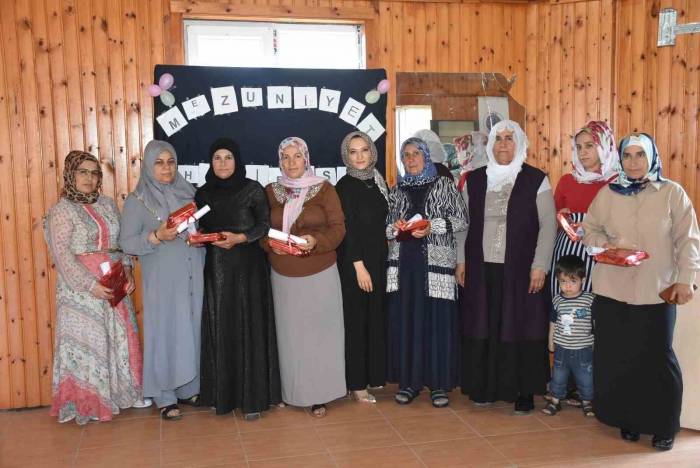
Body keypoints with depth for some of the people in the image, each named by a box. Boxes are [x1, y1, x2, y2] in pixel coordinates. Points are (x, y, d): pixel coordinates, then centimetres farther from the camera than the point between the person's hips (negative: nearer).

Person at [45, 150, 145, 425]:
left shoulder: (107, 204, 9)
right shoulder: (61, 210, -7)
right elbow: (62, 255, -14)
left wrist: (127, 272, -1)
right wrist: (91, 285, -20)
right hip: (81, 286, -5)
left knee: (120, 337, 10)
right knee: (86, 340, 3)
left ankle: (121, 391, 23)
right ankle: (86, 403, 15)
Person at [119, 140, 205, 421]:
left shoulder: (188, 193, 11)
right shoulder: (137, 201, -2)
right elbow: (126, 242, -6)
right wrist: (156, 237, -21)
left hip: (193, 276, 4)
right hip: (162, 279, -4)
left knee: (192, 330, 9)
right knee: (165, 332, 0)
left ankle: (188, 388, 23)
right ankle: (165, 397, 12)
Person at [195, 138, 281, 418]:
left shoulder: (253, 190, -1)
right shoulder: (203, 193, 11)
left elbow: (265, 225, -4)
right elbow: (200, 228, 17)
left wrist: (240, 238, -17)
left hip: (248, 268, -3)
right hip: (216, 269, 4)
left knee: (248, 329, -3)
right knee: (219, 330, 4)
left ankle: (252, 398, 4)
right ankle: (221, 394, 15)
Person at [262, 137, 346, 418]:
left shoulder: (324, 189, -1)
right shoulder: (271, 192, 8)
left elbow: (338, 227, -5)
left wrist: (316, 241, -23)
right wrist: (270, 244, -12)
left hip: (319, 274, -2)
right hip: (283, 276, 2)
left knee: (318, 332, 2)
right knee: (290, 334, 7)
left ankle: (318, 395, 12)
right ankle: (293, 391, 20)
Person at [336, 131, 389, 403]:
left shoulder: (378, 183, 9)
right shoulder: (345, 186, -10)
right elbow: (347, 229, -14)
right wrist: (359, 266, -17)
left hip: (378, 260, 6)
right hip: (354, 262, -6)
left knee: (376, 316, 11)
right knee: (356, 319, 0)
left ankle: (373, 374, 24)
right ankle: (356, 384, 8)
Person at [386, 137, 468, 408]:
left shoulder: (444, 185, 6)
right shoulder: (397, 190, 15)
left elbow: (462, 220, 0)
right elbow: (386, 226, 17)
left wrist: (432, 225, -13)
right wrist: (394, 228, -5)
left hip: (436, 263, -3)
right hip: (404, 264, 3)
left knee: (438, 321, -4)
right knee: (405, 321, 2)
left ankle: (439, 383, 6)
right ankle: (409, 380, 13)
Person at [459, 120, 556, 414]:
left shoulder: (536, 180, -1)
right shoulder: (474, 180, 8)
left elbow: (548, 225, -3)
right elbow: (464, 223, 12)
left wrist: (540, 265, -9)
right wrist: (462, 260, 6)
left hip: (521, 270, -2)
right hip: (481, 268, 3)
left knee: (521, 327, 1)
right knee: (484, 326, 5)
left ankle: (524, 390, 13)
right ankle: (484, 386, 17)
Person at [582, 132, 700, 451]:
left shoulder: (672, 193, 0)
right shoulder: (608, 194, 5)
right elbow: (589, 230, 9)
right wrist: (609, 245, -10)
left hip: (657, 291, -2)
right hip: (612, 290, 2)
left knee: (657, 358, 2)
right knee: (617, 357, 6)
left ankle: (663, 426, 18)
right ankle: (627, 420, 23)